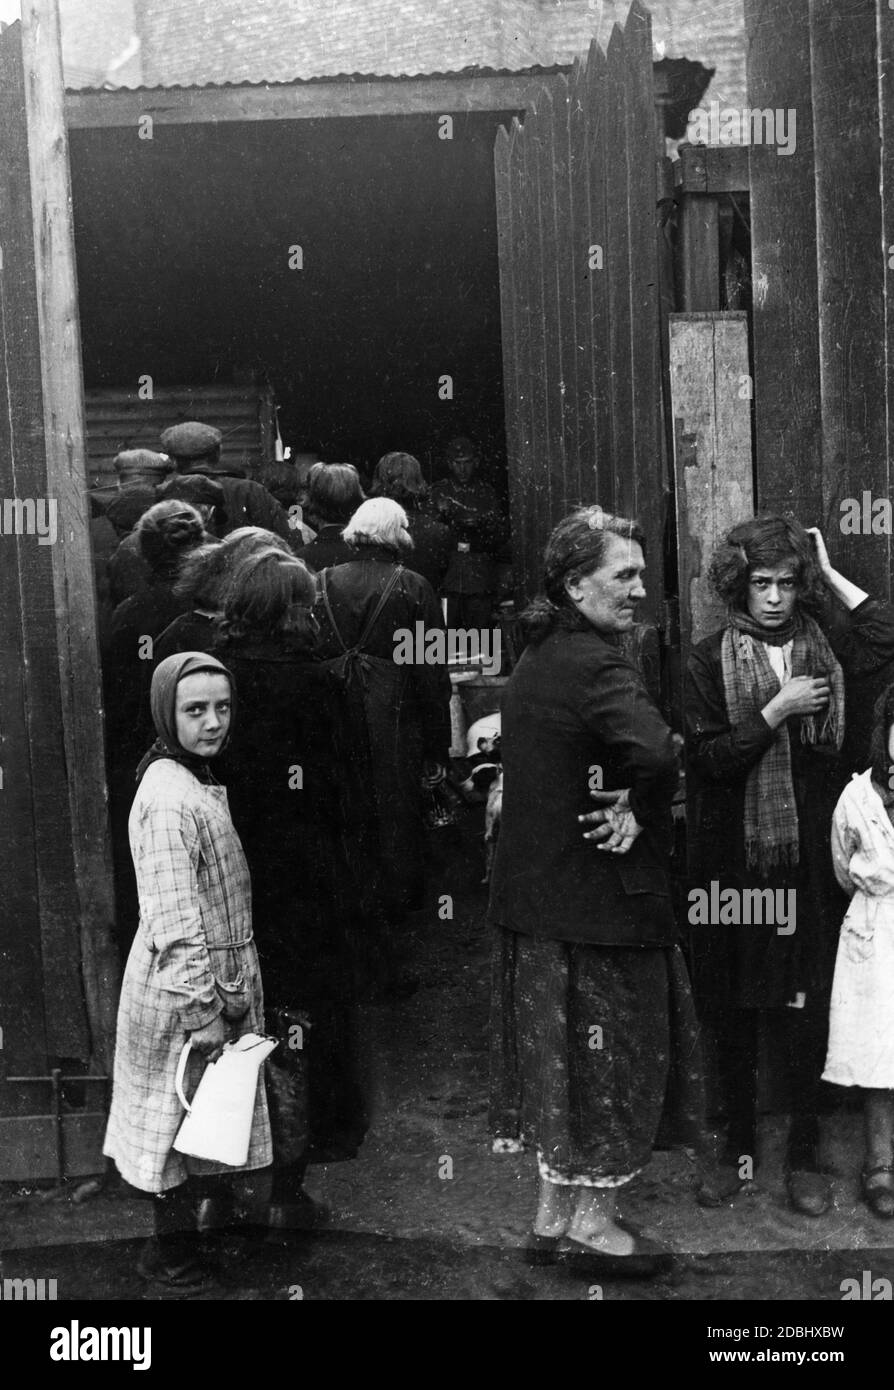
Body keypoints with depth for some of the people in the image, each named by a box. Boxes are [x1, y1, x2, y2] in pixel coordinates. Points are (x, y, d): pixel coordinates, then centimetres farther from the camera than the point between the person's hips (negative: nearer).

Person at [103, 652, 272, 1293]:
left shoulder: (196, 780, 7)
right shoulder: (170, 798, -24)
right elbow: (173, 921, -25)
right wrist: (204, 1011, -22)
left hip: (218, 978, 9)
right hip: (189, 988, -9)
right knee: (187, 1117, 7)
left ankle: (178, 1235, 37)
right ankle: (172, 1255, 25)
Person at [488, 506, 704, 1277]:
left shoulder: (536, 658, 10)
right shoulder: (595, 664, -20)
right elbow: (657, 754, -35)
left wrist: (628, 802, 2)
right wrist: (640, 808, -16)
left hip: (535, 889, 9)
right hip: (600, 892, -9)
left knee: (562, 1051, 17)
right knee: (614, 1048, 7)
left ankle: (555, 1212, 30)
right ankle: (592, 1220, 21)